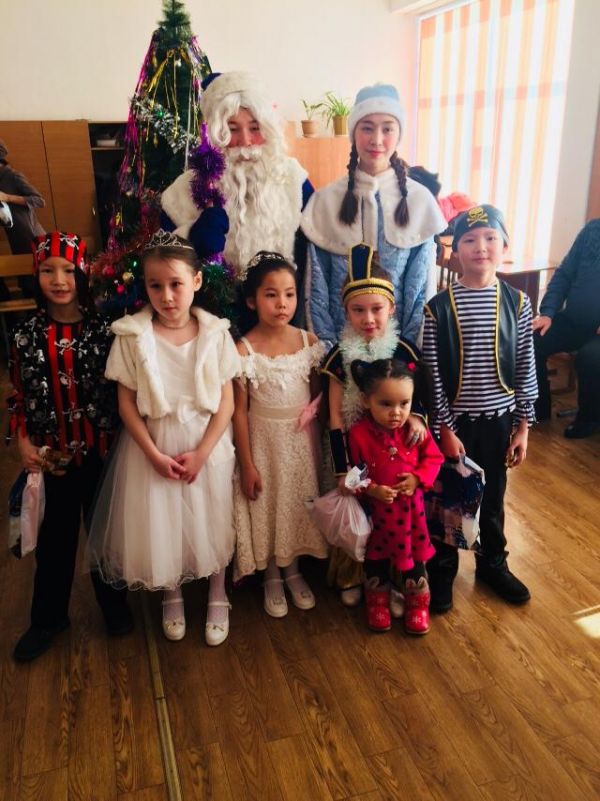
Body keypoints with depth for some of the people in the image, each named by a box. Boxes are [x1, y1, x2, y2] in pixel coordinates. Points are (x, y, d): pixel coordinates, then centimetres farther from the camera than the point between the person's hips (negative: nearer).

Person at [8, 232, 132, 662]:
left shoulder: (103, 329, -8)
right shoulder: (27, 335, -2)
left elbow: (120, 390, -5)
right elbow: (19, 395, 3)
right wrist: (23, 442, -4)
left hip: (100, 449, -1)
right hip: (52, 453, 2)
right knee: (56, 533, 15)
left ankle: (114, 602, 35)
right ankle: (48, 617, 33)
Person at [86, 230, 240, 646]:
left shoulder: (215, 333, -9)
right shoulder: (132, 335, -11)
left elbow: (227, 401, -7)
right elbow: (127, 402, -7)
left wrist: (201, 452, -13)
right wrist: (154, 454, -13)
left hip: (207, 443, 0)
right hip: (153, 444, 0)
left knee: (212, 520, 12)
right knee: (160, 522, 11)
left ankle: (218, 597, 37)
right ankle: (173, 596, 39)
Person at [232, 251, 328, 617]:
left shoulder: (308, 341, -5)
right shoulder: (244, 349, -14)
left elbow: (320, 387, 9)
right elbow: (240, 410, -11)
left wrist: (315, 406, -12)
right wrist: (247, 465, -10)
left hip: (301, 438, 3)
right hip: (264, 439, -3)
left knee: (299, 504, 15)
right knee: (267, 508, 10)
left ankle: (294, 572, 38)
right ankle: (272, 578, 33)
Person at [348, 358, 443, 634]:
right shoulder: (359, 434, -20)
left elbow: (433, 457, 0)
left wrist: (418, 478, -17)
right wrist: (372, 489, -26)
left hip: (411, 508, 2)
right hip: (376, 511, -1)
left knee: (414, 559, 16)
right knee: (376, 560, 18)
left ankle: (417, 605, 37)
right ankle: (378, 604, 40)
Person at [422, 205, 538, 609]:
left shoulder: (517, 302, -3)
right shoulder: (439, 307, -10)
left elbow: (525, 369, 1)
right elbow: (432, 375, -8)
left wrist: (523, 427, 1)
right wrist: (445, 429, -9)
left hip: (499, 419, 2)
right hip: (454, 420, -2)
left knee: (493, 496, 18)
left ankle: (493, 563, 40)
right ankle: (442, 569, 31)